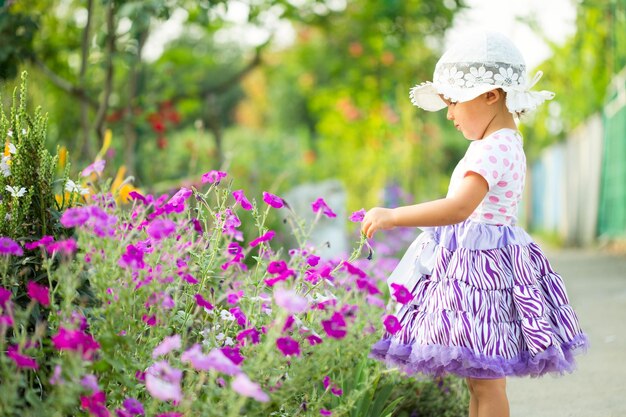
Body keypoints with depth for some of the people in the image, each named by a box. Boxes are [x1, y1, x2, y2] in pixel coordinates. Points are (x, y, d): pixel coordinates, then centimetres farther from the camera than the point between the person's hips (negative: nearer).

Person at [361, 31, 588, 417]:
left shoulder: (492, 150, -19)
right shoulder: (508, 144, 14)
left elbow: (460, 208, -33)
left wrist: (392, 217, -31)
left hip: (480, 265, -11)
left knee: (487, 384, -5)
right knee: (480, 380, 15)